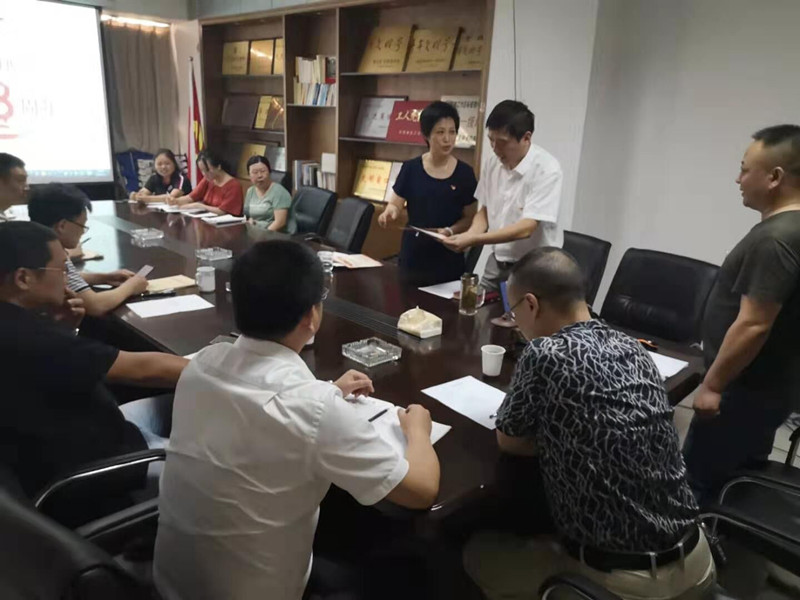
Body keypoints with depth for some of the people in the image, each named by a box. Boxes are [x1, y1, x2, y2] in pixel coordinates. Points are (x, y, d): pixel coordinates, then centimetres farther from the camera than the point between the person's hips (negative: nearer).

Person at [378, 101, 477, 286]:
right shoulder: (411, 168, -2)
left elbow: (469, 217, 1)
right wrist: (390, 212, -22)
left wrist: (450, 231, -17)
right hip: (413, 255, 0)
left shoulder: (464, 173, -2)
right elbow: (395, 203, 1)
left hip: (448, 258, 0)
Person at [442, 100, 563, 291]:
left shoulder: (546, 170, -19)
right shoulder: (492, 163, 0)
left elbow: (526, 228, -25)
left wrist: (474, 240, -30)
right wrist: (468, 236, -11)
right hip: (497, 262, 5)